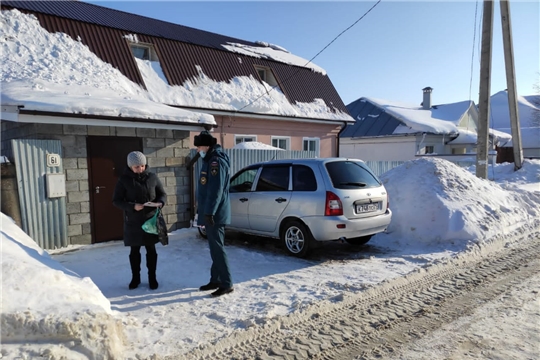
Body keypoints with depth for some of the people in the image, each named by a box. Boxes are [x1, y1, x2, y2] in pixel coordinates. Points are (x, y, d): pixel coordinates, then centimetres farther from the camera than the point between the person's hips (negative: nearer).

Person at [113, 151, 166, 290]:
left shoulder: (152, 177, -2)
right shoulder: (124, 180, -5)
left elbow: (162, 194, 7)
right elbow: (116, 200, -4)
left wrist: (160, 202, -15)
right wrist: (132, 206, -19)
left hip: (150, 219, 1)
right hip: (132, 221, 0)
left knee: (151, 249, 9)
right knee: (134, 251, 12)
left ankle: (152, 278, 23)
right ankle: (135, 278, 29)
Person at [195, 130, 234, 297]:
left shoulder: (217, 162, -16)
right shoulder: (209, 161, 17)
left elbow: (215, 191, -23)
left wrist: (209, 212, -24)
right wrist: (203, 211, 22)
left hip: (215, 215, -10)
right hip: (210, 213, 10)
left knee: (217, 248, -6)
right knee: (214, 248, 15)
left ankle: (226, 284, 3)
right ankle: (215, 280, 26)